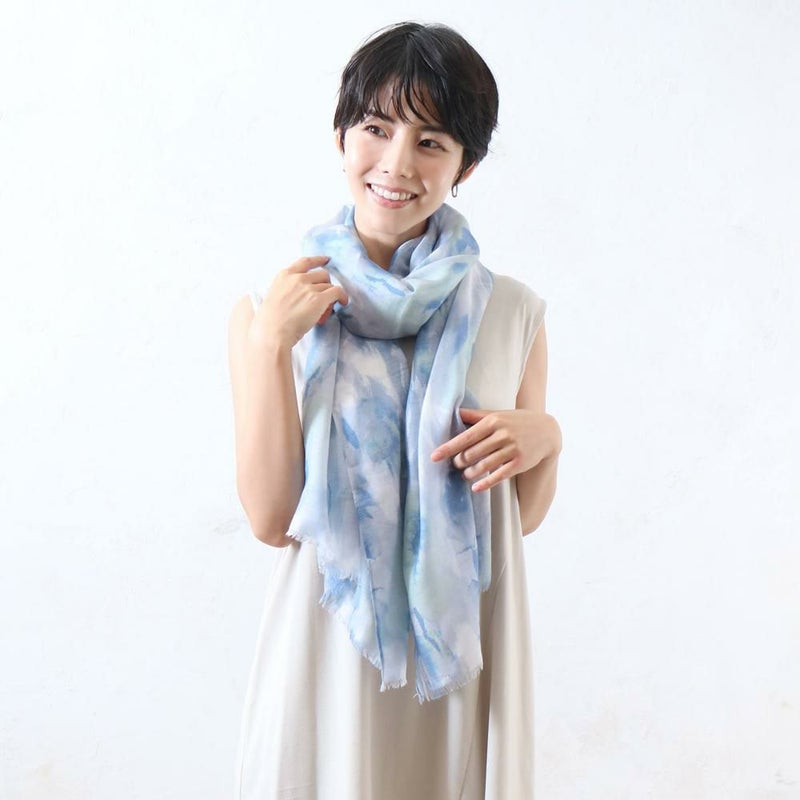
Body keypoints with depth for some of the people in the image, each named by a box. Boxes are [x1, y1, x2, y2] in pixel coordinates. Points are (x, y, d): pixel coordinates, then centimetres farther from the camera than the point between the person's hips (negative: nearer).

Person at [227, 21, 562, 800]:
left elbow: (524, 515, 6)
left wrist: (544, 437, -14)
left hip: (460, 649, 2)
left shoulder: (511, 313, -2)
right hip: (330, 651, -1)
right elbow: (271, 518, -10)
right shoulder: (269, 311, -5)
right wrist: (270, 347, -16)